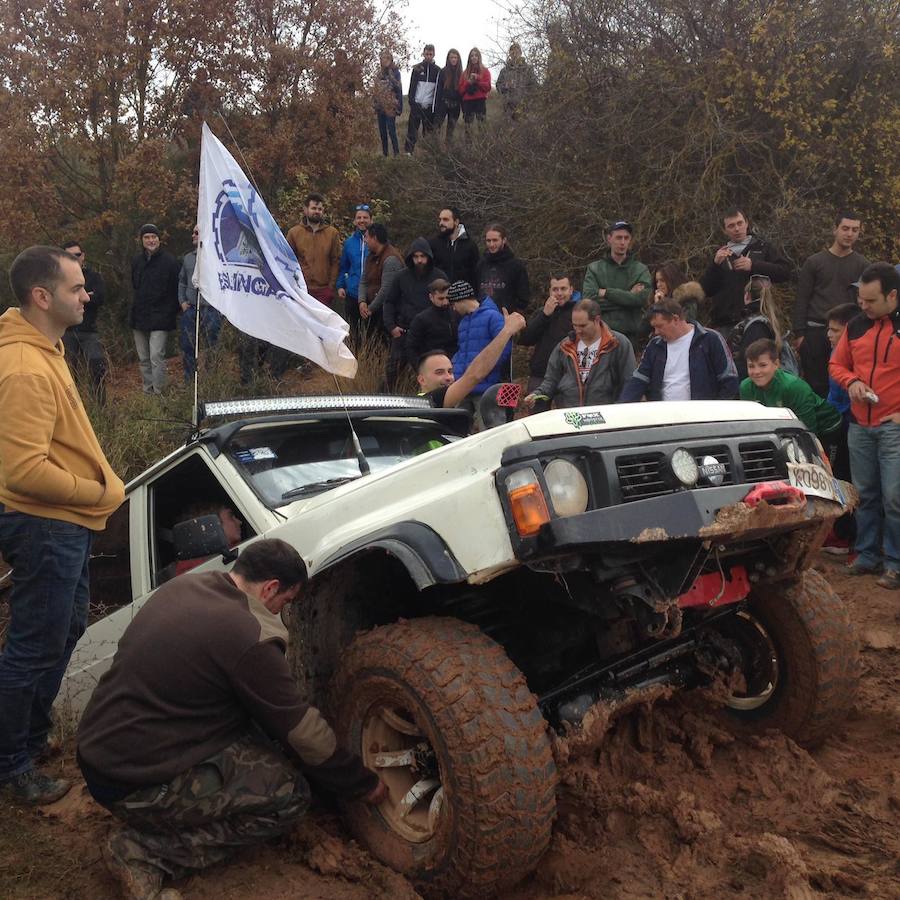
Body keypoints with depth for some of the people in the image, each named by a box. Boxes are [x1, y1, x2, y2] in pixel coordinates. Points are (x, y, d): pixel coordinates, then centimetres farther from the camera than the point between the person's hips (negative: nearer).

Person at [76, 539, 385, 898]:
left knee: (253, 717, 14)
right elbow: (303, 732, -11)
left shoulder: (182, 586, 3)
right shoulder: (248, 638, -21)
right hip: (137, 787, -9)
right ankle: (146, 850, -5)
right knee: (291, 794, -2)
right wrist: (366, 784, 4)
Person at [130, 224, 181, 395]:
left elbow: (177, 290, -4)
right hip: (139, 317, 6)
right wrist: (136, 308, 18)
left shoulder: (169, 261, -6)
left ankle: (158, 393, -9)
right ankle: (147, 391, 19)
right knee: (143, 359, 11)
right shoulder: (136, 261, 10)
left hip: (160, 318, -6)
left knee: (156, 357, -14)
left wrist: (172, 312, -5)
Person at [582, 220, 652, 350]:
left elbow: (642, 299, -9)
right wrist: (628, 296, -7)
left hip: (629, 336, 0)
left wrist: (606, 292, -7)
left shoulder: (641, 270, 9)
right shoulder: (594, 269, 9)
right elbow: (589, 300, -7)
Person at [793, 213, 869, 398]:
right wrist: (799, 334, -2)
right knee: (815, 384, 3)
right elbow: (801, 301, 5)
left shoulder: (863, 265, 8)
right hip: (815, 332, 0)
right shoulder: (814, 262, 7)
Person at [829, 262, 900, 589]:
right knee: (864, 494, 11)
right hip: (860, 425, 5)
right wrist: (852, 382, -4)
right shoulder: (856, 326, 8)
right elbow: (837, 364, 18)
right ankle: (867, 554, 23)